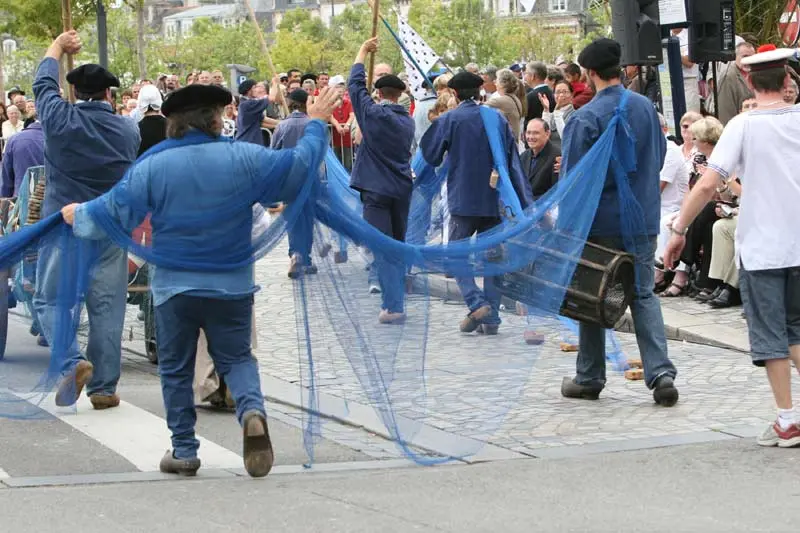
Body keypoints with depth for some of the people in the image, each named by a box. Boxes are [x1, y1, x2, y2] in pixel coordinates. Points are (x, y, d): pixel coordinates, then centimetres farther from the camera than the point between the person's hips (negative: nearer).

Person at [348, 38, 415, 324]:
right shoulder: (407, 120, 8)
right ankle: (394, 299, 21)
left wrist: (363, 51, 11)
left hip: (376, 190, -6)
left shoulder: (373, 114, -9)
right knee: (397, 245, 17)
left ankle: (393, 306, -15)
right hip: (402, 189, 6)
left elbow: (355, 84, -1)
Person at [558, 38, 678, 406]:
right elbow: (659, 158, 15)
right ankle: (661, 373, -5)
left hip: (600, 220, -4)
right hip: (643, 217, 5)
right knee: (644, 295, 8)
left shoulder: (586, 118, -15)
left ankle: (589, 378, 16)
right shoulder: (646, 107, 3)